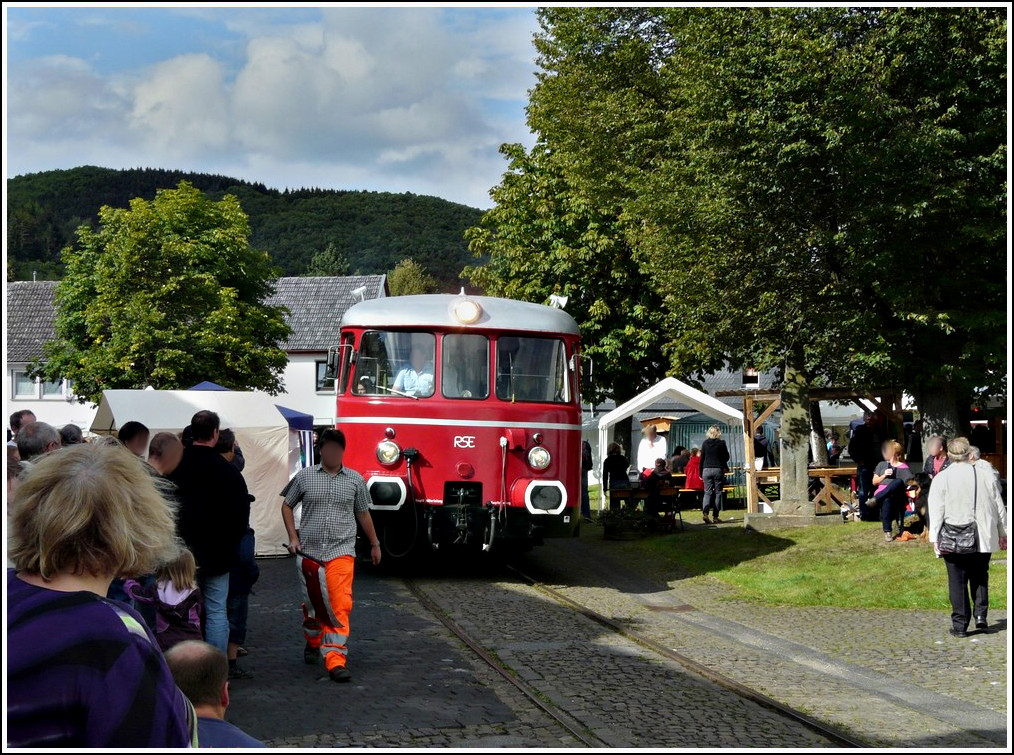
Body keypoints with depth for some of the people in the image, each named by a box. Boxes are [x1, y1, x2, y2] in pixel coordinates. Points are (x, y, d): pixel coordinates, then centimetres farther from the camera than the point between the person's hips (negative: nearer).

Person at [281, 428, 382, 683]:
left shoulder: (355, 480, 7)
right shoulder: (304, 476, 4)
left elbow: (363, 514, 17)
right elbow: (287, 506, 13)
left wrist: (374, 544, 21)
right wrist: (293, 537, 3)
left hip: (341, 550, -1)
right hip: (309, 551, 1)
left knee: (339, 605, -13)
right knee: (312, 603, 13)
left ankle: (335, 659, -16)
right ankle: (313, 643, 40)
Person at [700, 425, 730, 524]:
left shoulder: (705, 443, 3)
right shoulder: (721, 443, -4)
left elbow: (701, 458, 6)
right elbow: (726, 457, 1)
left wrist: (701, 473, 11)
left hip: (706, 470, 2)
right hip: (718, 470, -2)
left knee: (707, 492, 4)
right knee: (718, 493, 4)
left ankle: (705, 512, -18)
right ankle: (716, 517, 2)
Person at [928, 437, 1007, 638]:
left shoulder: (941, 479, -5)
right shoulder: (986, 476, 3)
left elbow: (936, 511, -7)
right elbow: (999, 507, 10)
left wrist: (934, 538, -5)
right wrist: (1003, 533, 18)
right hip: (984, 539, 2)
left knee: (957, 582, 4)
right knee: (980, 577, 18)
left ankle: (960, 625, 5)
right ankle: (981, 615, 4)